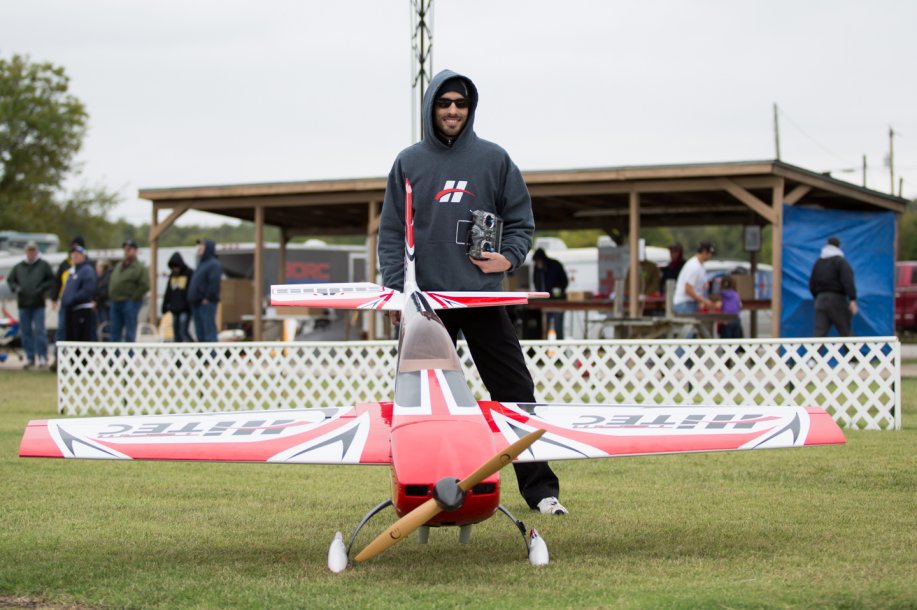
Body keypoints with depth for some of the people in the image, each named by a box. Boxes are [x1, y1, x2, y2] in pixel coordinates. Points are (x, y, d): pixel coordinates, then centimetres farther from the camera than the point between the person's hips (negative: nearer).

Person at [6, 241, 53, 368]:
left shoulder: (43, 265, 4)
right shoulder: (18, 267, 12)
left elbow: (51, 280, 4)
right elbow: (10, 280, 17)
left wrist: (42, 289, -10)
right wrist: (16, 288, -2)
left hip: (38, 304, -3)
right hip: (23, 304, 3)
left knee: (39, 331, -7)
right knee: (26, 332, 6)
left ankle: (42, 357, -4)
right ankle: (30, 358, 12)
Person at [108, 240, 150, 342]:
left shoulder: (139, 267, -6)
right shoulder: (118, 266, 18)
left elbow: (145, 286, -14)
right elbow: (111, 282, 26)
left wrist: (133, 298, -14)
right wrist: (111, 296, 12)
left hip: (130, 303, -7)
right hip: (115, 303, 7)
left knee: (130, 334, -5)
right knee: (115, 333, 7)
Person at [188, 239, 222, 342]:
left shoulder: (214, 264, -8)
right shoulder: (201, 264, 21)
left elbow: (214, 283, -19)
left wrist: (207, 298, -20)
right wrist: (192, 299, 16)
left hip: (206, 303, -10)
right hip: (197, 304, 10)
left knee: (209, 332, -11)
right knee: (200, 333, 11)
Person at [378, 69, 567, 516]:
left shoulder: (494, 159, 6)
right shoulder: (409, 162, 7)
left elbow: (520, 222, 10)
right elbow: (392, 232, 7)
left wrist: (509, 258, -9)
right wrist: (397, 290, -4)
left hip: (484, 298, 0)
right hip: (426, 299, 1)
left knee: (514, 391, -1)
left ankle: (540, 488, 4)